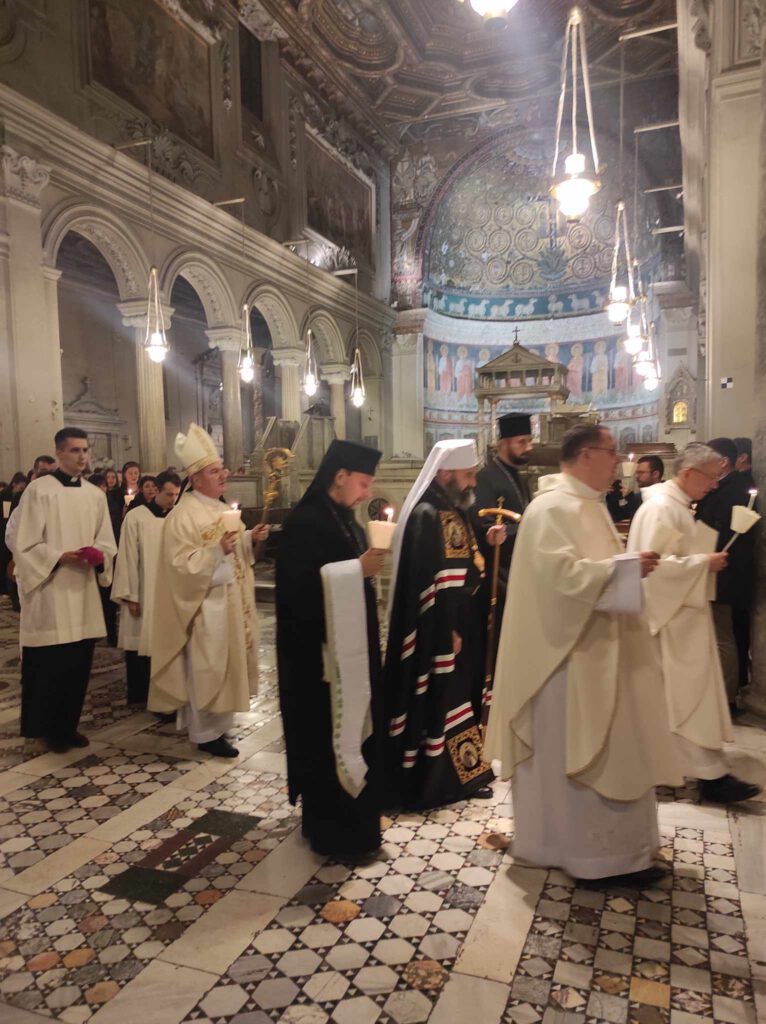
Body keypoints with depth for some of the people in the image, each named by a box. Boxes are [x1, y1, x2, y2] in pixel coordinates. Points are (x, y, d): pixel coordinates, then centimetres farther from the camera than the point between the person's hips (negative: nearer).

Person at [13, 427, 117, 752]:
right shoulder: (38, 490, -5)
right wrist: (60, 557, -19)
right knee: (51, 664, -1)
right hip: (50, 592, -5)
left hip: (84, 592, 5)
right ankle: (48, 728, 17)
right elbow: (25, 544, -8)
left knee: (79, 663, 9)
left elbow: (107, 543, 13)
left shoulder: (96, 494, 10)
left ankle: (68, 725, 24)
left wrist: (99, 555, -8)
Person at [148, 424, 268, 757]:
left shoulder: (223, 509, 10)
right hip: (205, 606, -9)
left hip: (230, 602, 9)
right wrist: (216, 549, -32)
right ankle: (206, 732, 15)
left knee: (225, 664, 17)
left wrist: (250, 538, 2)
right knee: (206, 668, 1)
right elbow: (181, 564, -22)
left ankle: (218, 722, 32)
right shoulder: (183, 516, -17)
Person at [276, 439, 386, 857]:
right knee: (327, 735, 1)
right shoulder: (305, 522, -17)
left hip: (350, 643, 10)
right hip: (320, 649, -9)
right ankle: (331, 829, 17)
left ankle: (345, 816, 33)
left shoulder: (344, 519, 11)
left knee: (350, 728, 17)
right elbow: (300, 586, -25)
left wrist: (370, 563, 2)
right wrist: (359, 568, -25)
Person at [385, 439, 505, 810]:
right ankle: (433, 778, 18)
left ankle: (460, 768, 32)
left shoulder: (454, 510, 10)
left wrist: (486, 543, -1)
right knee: (437, 699, 3)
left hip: (462, 621, 10)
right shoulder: (426, 516, -20)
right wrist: (446, 631, -22)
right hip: (440, 628, -10)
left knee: (457, 694, 18)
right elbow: (425, 580, -24)